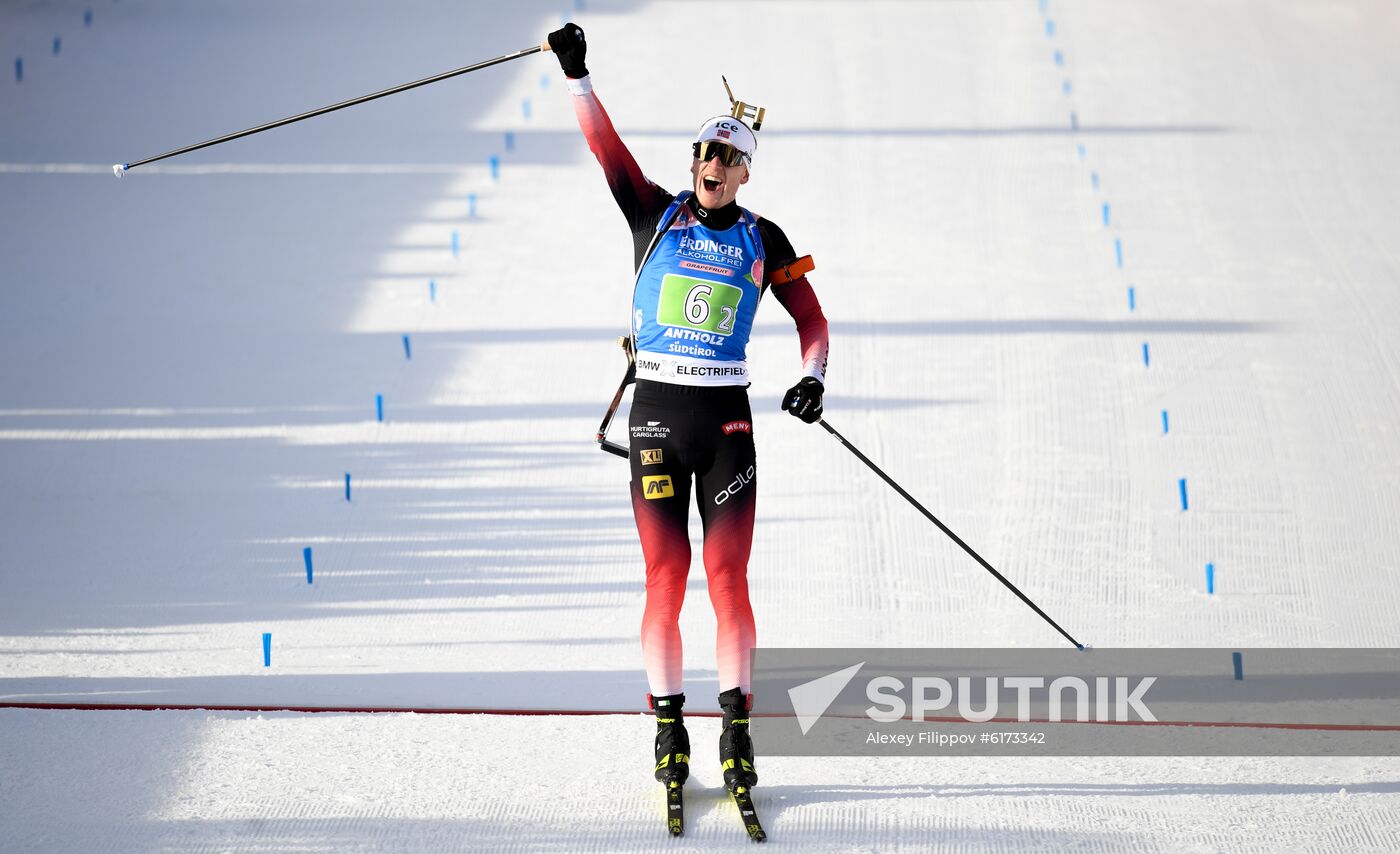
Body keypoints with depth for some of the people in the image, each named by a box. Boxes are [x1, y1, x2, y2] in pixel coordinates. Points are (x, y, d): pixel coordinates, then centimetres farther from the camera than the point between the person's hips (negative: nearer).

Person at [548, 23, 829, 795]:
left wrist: (812, 380, -7)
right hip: (656, 413, 0)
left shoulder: (763, 241, 9)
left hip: (727, 418, 0)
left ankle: (736, 724, 1)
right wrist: (575, 75, -13)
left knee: (728, 578, -5)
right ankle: (669, 725, 5)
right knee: (664, 579, -2)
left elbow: (811, 319, 11)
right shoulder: (656, 214, 7)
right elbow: (605, 146, -2)